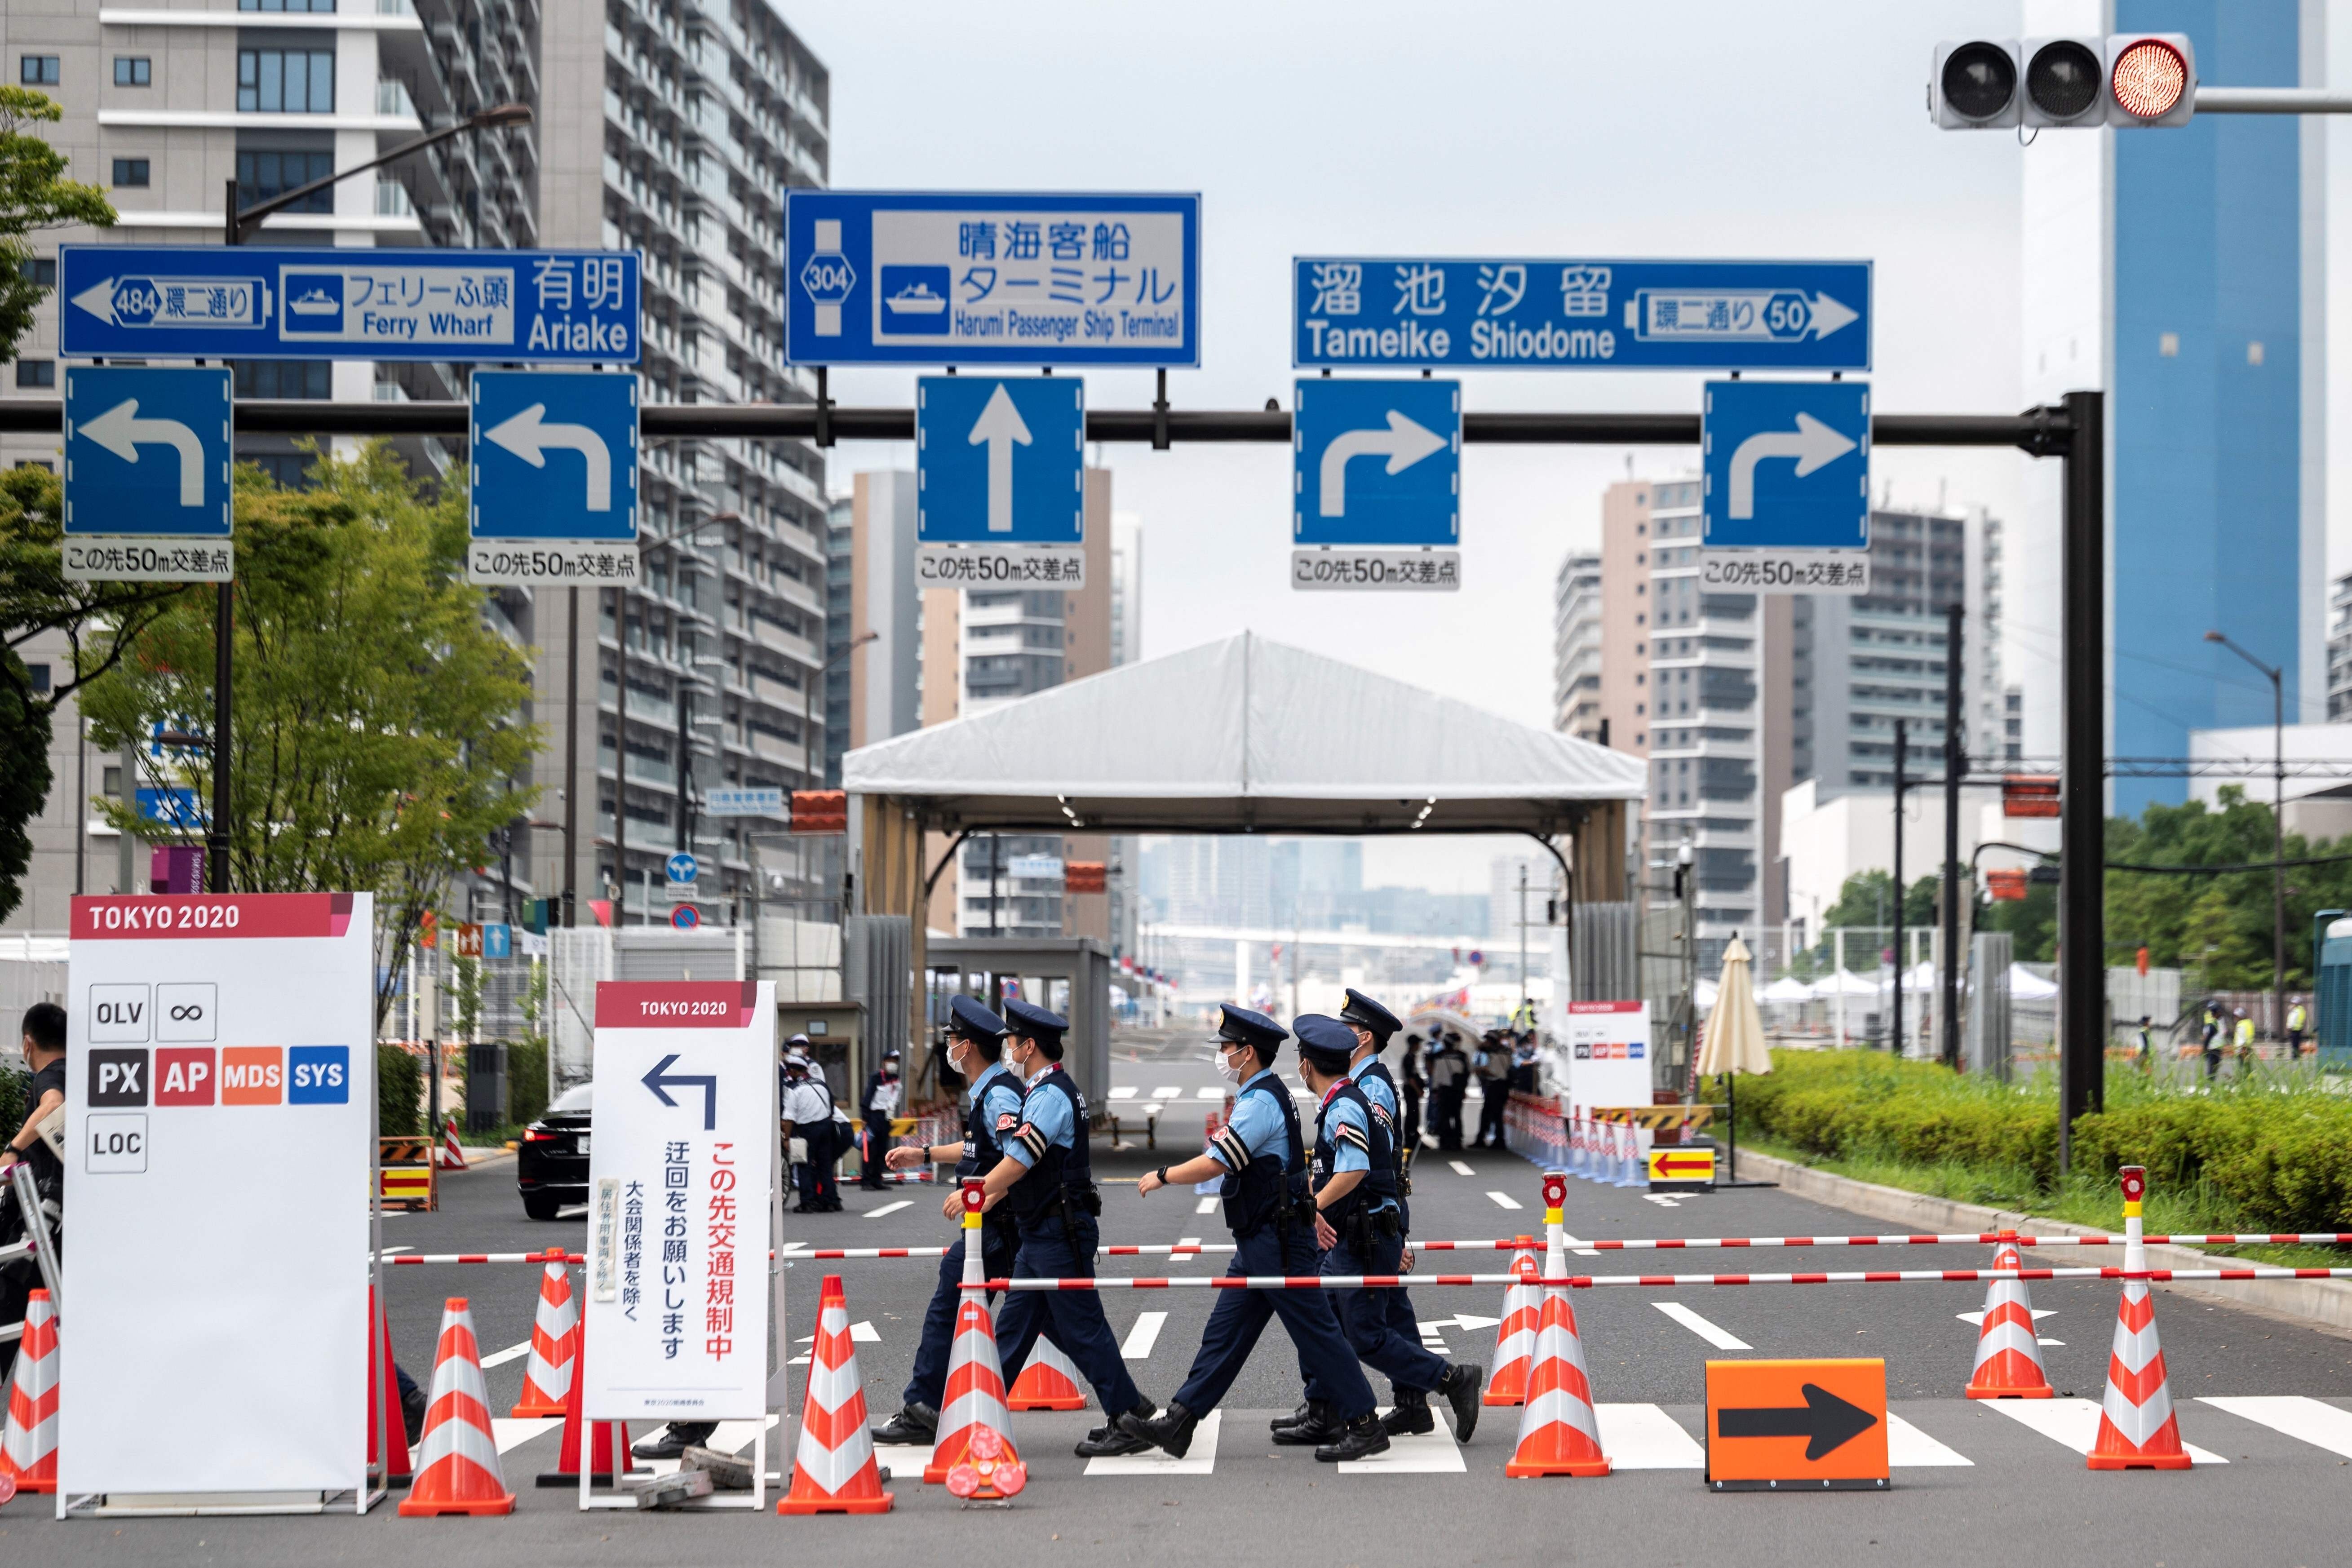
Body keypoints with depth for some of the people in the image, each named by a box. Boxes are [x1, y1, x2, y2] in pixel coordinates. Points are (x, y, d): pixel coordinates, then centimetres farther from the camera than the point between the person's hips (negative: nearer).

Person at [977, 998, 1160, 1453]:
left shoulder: (1050, 1096, -17)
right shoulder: (1044, 1092, 15)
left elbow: (1018, 1163, -20)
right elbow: (1023, 1165, 20)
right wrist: (988, 1200, 16)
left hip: (1060, 1235, -10)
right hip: (1041, 1233, 10)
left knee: (1082, 1329, -5)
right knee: (1014, 1325, 13)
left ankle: (1129, 1420, -1)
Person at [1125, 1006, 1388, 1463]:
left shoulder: (1260, 1104, -18)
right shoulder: (1271, 1096, 15)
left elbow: (1214, 1164, -22)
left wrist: (1162, 1176, -8)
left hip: (1277, 1242, -11)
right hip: (1260, 1240, 11)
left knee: (1314, 1330, -5)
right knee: (1225, 1330, 10)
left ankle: (1363, 1425, 0)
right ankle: (1179, 1422, 13)